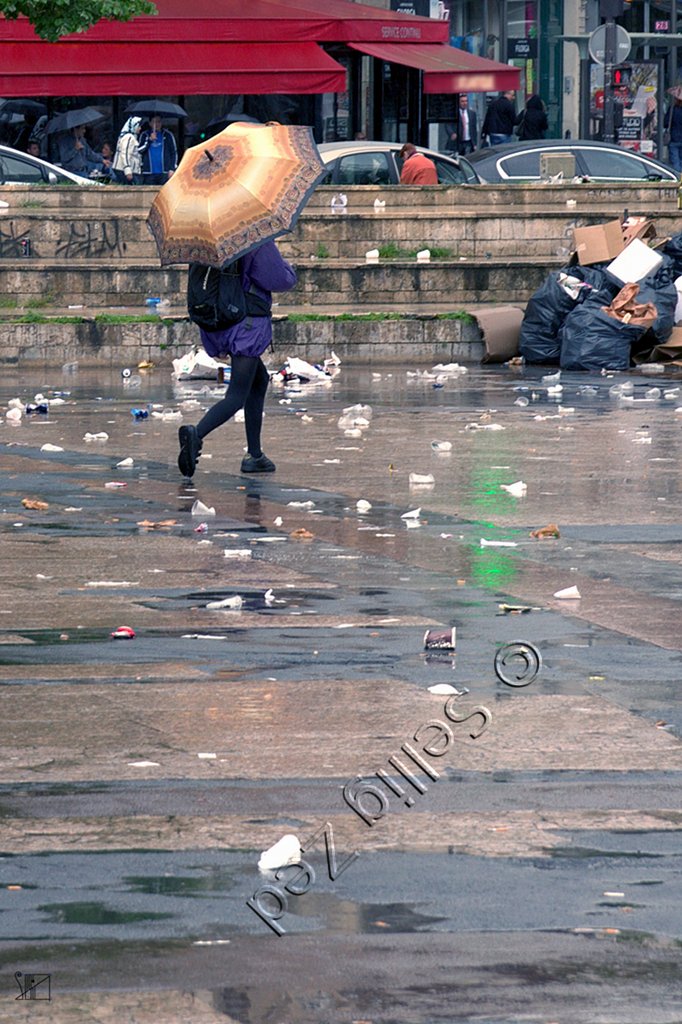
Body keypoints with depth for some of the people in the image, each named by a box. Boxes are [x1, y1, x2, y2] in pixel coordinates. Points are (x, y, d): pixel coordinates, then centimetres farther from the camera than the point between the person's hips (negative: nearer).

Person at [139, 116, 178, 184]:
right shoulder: (145, 135, 10)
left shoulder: (167, 135, 7)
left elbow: (174, 152, 8)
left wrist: (172, 169, -1)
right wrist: (150, 140, -10)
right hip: (149, 173, 1)